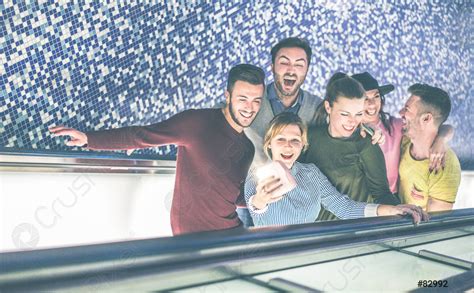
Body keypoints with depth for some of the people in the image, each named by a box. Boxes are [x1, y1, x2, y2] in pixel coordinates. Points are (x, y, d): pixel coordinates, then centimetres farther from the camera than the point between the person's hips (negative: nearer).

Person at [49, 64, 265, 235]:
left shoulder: (250, 142, 4)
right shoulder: (196, 121, -16)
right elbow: (142, 136, -17)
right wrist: (90, 139, -23)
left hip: (232, 232, 6)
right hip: (193, 233, -5)